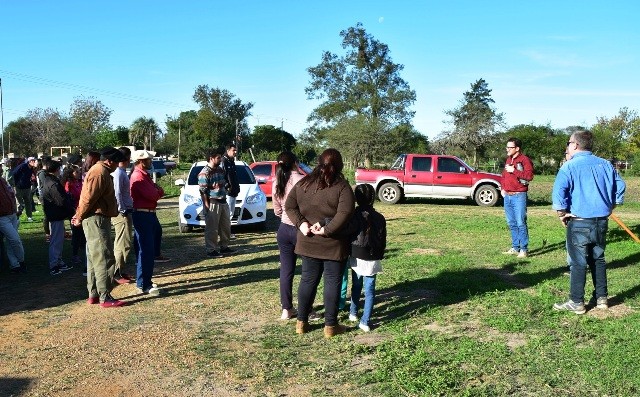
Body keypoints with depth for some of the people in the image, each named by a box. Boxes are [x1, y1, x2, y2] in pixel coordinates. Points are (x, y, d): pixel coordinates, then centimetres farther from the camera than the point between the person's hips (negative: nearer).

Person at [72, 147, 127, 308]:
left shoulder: (100, 171, 18)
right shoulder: (100, 173, -17)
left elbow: (87, 196, 20)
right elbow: (89, 198, -21)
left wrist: (80, 215, 15)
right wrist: (80, 218, -11)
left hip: (97, 219, 11)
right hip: (97, 219, -11)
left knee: (94, 259, 14)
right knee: (104, 260, -8)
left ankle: (93, 295, 22)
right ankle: (105, 298, -5)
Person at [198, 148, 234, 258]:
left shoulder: (220, 170, 11)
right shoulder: (205, 173, -14)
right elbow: (203, 191, -16)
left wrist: (224, 197, 16)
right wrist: (207, 206, -19)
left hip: (223, 202, 9)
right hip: (212, 203, -8)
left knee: (226, 226, 15)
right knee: (212, 228, -1)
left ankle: (224, 247, 28)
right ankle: (211, 250, 8)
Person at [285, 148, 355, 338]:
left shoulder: (304, 183, 3)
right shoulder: (342, 186, -11)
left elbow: (289, 206, 1)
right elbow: (344, 214, -24)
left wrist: (301, 223, -6)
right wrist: (327, 230, -20)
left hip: (308, 242, 4)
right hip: (333, 244, -4)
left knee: (308, 280, 15)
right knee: (332, 282, 6)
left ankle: (301, 322, 22)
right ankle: (330, 326, 13)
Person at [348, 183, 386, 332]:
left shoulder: (353, 215, -9)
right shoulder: (379, 218, -2)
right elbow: (382, 241, 5)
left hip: (356, 258, 0)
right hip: (373, 259, 0)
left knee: (356, 287, 19)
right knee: (369, 291, 5)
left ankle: (353, 313, 33)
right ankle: (365, 321, 2)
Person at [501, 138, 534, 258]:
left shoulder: (525, 160, -8)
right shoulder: (508, 160, 17)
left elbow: (529, 176, -18)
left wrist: (514, 170, -18)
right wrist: (503, 188, 12)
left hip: (519, 196, -8)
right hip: (508, 196, 8)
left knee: (521, 223, -7)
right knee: (511, 223, 11)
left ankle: (524, 249, -1)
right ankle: (515, 248, 19)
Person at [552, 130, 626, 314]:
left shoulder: (569, 166, -11)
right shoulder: (605, 165, 8)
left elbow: (558, 192, -21)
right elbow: (620, 186, 13)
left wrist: (562, 213, -7)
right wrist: (610, 207, 20)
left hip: (579, 223, -6)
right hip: (602, 222, 6)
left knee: (578, 263, 1)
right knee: (598, 259, 18)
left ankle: (576, 303, 6)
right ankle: (601, 298, 24)